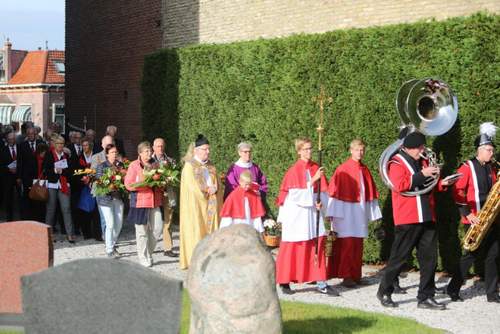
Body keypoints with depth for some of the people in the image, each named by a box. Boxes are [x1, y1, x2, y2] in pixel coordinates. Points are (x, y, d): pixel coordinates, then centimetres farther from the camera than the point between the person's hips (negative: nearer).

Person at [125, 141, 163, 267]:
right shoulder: (134, 165, 0)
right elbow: (128, 184, -7)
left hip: (155, 201, 5)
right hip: (140, 202, -5)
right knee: (142, 231, -1)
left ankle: (149, 253, 18)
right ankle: (143, 258, 8)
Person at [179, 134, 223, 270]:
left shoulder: (210, 166, 15)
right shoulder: (189, 166, -4)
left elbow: (218, 185, 11)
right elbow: (194, 187, -14)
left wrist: (214, 188, -10)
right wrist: (209, 189, -5)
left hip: (210, 206, 6)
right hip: (196, 205, -6)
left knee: (210, 230, 1)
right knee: (197, 231, -6)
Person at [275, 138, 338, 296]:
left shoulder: (316, 168, 7)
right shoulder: (294, 170, -7)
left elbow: (323, 190, 7)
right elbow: (296, 193, -16)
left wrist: (321, 203, -13)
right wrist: (313, 180, -22)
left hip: (313, 213, 5)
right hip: (296, 215, -5)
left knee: (317, 246, 1)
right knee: (292, 248, 1)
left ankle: (321, 284, 4)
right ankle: (284, 282, 11)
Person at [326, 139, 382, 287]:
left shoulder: (365, 170, 10)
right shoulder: (342, 170, -5)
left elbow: (371, 192, 14)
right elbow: (334, 191, -7)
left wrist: (372, 213, 10)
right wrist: (333, 213, -12)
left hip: (360, 212, 5)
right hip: (346, 212, -5)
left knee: (358, 245, 7)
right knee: (347, 244, -6)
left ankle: (356, 275, 13)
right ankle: (346, 276, -2)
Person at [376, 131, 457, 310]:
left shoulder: (423, 162, 17)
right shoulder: (397, 163, -4)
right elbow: (400, 185, -19)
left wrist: (441, 183, 5)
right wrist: (422, 174, -20)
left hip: (427, 218, 7)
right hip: (407, 220, -7)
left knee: (429, 259, 5)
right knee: (399, 258, 1)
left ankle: (426, 297, 11)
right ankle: (384, 292, 15)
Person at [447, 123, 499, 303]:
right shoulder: (467, 168, -7)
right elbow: (458, 192, -11)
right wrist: (467, 215, -16)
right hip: (474, 219, -6)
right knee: (472, 254, -2)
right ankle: (453, 289, 11)